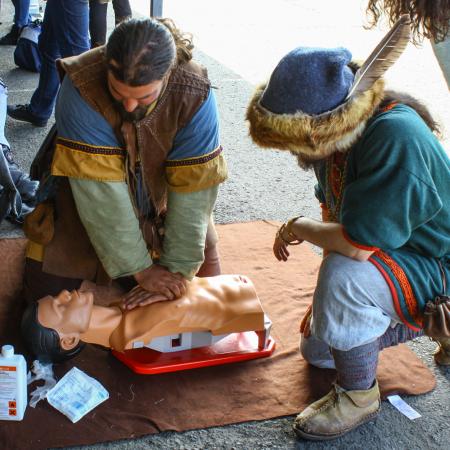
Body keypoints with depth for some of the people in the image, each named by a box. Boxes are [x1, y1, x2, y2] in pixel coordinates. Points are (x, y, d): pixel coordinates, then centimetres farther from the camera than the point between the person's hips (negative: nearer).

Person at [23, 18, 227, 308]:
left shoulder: (195, 95, -30)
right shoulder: (81, 88, -34)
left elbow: (194, 188, -27)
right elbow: (99, 191, -33)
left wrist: (178, 270, -28)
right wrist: (140, 268, -30)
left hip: (158, 196, 1)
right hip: (87, 199, -1)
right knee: (48, 286, -5)